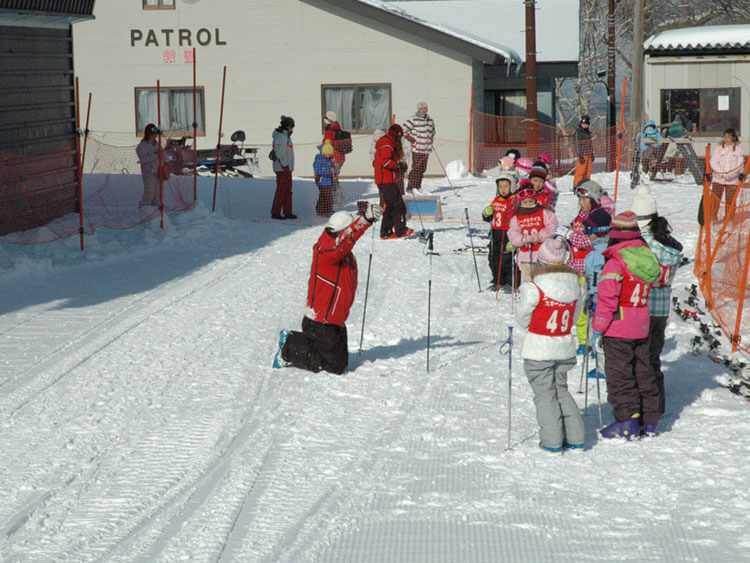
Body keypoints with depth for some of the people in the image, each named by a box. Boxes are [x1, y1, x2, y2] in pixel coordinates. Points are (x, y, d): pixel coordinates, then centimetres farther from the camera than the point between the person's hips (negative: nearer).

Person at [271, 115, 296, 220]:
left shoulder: (286, 136, 16)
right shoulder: (280, 136, -15)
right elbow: (279, 154, -20)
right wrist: (285, 167, -22)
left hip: (287, 167, 10)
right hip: (282, 168, -10)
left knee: (288, 190, 11)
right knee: (281, 190, -7)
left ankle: (287, 212, 15)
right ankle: (275, 213, -3)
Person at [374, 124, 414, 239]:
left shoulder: (383, 142, 22)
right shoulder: (388, 144, -11)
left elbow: (375, 162, 24)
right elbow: (385, 160, -23)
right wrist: (398, 165, -16)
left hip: (382, 181, 10)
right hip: (387, 181, -10)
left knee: (389, 207, 12)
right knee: (398, 205, -9)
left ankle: (385, 232, 12)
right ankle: (401, 231, -10)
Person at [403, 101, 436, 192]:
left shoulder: (430, 120, 14)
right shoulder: (414, 119, -7)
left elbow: (433, 130, 33)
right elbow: (404, 129, -5)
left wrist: (431, 139, 23)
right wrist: (410, 139, -6)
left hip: (426, 149, 7)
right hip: (417, 149, -7)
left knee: (422, 168, 8)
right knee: (416, 168, -11)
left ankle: (418, 186, 17)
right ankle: (411, 187, -8)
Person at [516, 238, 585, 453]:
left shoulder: (533, 289, -19)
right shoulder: (574, 286, -3)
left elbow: (523, 320, -8)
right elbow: (573, 316, 6)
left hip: (539, 350, -5)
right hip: (565, 348, 5)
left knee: (544, 393, 7)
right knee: (561, 390, 20)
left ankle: (552, 441, 8)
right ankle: (575, 438, 18)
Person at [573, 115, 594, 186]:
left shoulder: (587, 133, 16)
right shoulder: (578, 133, -10)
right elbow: (578, 145, -14)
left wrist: (592, 155, 21)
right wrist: (581, 157, -19)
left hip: (588, 155, 8)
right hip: (582, 155, -8)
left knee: (588, 171, 8)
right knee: (580, 171, -8)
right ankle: (576, 185, -4)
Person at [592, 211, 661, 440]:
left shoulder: (615, 263, -19)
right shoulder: (646, 256, 2)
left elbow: (607, 298, -20)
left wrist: (598, 327, -12)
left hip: (619, 329, -7)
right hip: (642, 327, 7)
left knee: (619, 374, 1)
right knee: (642, 372, 16)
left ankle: (627, 422, 1)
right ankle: (648, 421, 22)